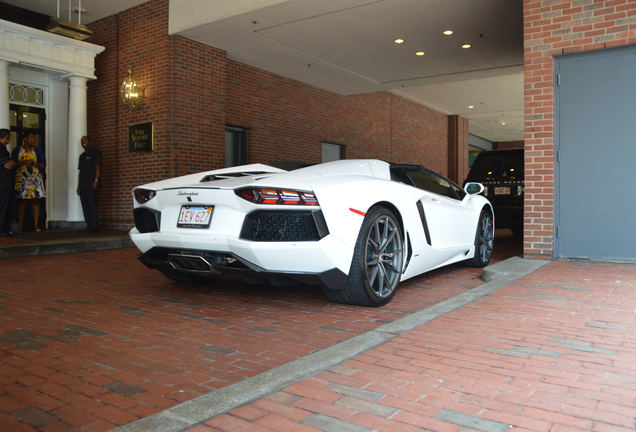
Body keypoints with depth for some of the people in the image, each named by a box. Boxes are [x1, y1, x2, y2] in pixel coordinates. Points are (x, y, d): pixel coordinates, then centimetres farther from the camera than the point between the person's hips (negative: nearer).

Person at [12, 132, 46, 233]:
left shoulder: (38, 151, 12)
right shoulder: (17, 150, 10)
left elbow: (43, 164, 6)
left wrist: (33, 163, -12)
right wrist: (24, 162, -14)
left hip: (35, 179, 1)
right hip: (21, 178, -1)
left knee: (35, 201, -2)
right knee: (21, 202, -2)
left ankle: (36, 225, 0)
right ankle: (20, 225, 1)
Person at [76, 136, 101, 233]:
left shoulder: (95, 153, 2)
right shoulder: (82, 156, 23)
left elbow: (98, 167, -7)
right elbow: (80, 171, 22)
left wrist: (96, 180, -18)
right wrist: (78, 186, 16)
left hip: (91, 184, -8)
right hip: (83, 185, 8)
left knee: (92, 204, -12)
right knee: (85, 205, 5)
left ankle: (93, 226, -12)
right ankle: (88, 225, 9)